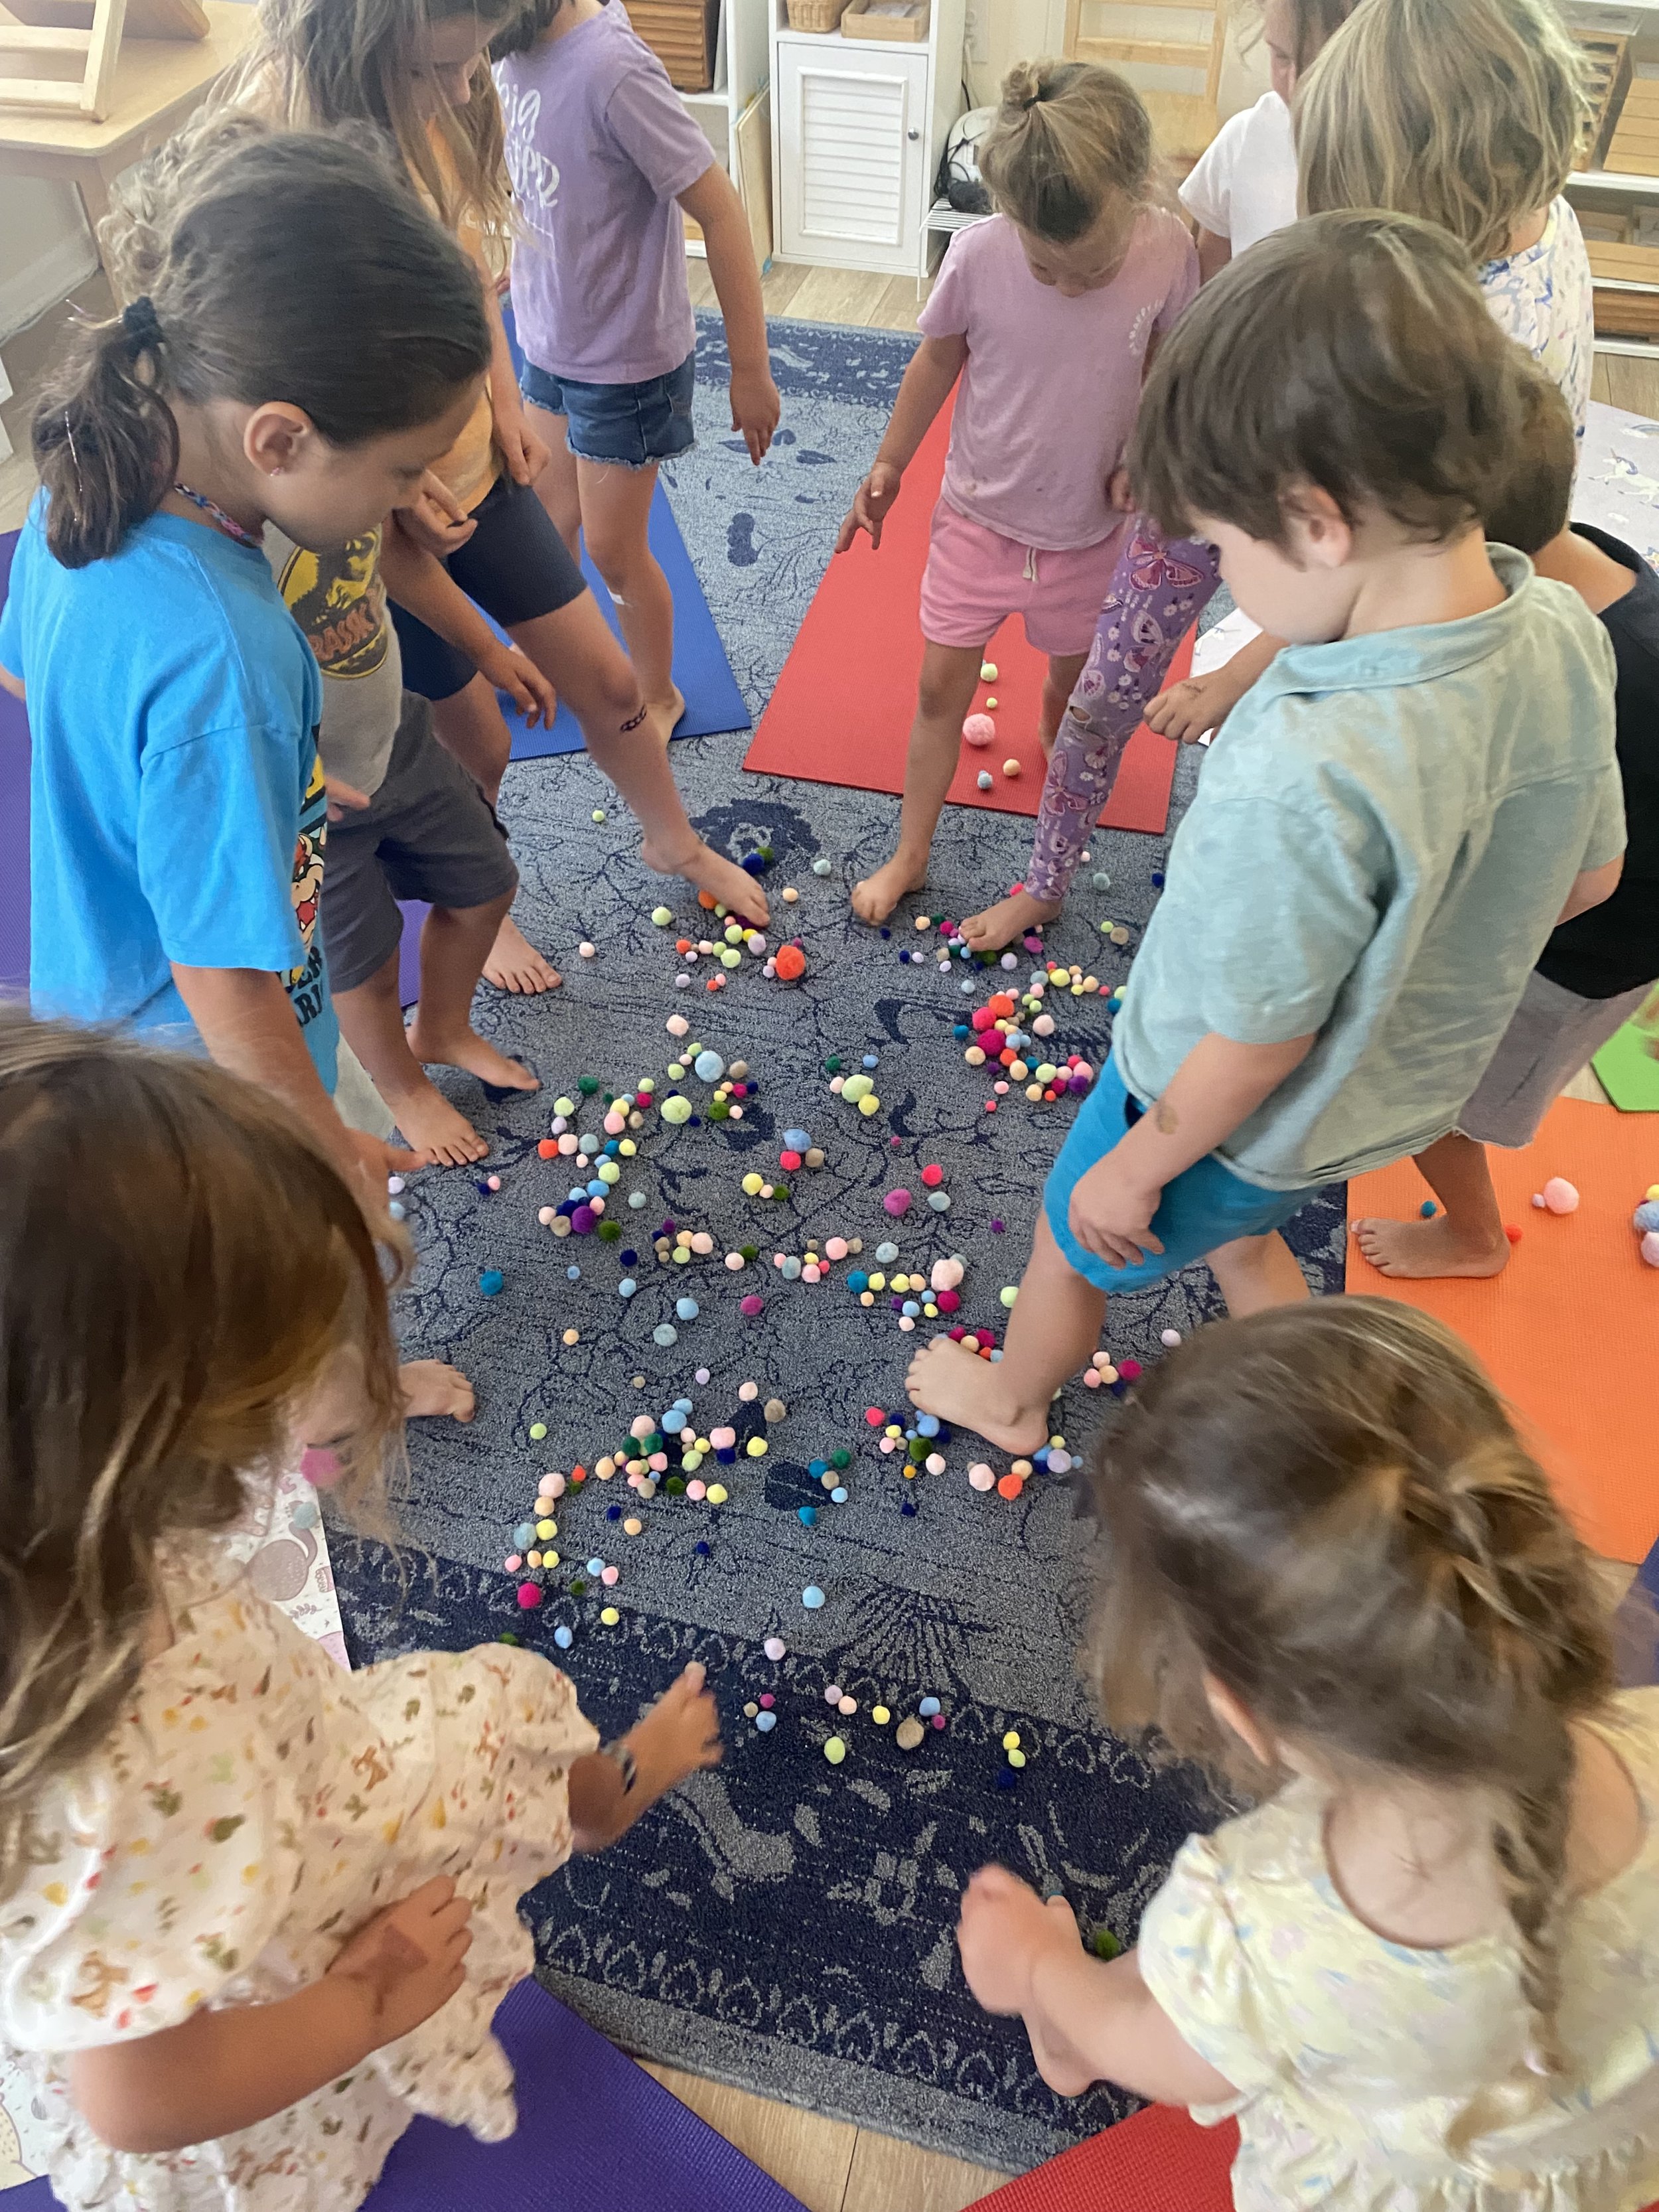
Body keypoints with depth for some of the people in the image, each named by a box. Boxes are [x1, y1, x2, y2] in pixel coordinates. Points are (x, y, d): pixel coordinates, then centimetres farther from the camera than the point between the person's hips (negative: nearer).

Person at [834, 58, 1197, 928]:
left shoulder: (1167, 249, -20)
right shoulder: (978, 254, -22)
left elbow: (1164, 364, -1)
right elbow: (938, 359, -4)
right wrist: (887, 470, 5)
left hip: (1090, 527, 1)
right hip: (979, 515, -1)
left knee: (1074, 676, 20)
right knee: (940, 688, 5)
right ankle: (909, 856, 21)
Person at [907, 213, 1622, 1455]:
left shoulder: (1307, 777, -42)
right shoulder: (1564, 633, -17)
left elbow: (1256, 1046, -29)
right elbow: (1590, 874, -1)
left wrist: (1136, 1167, -11)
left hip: (1226, 1118, -6)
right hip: (1408, 1091, 7)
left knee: (1077, 1249, 25)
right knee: (1239, 1235, 36)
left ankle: (1012, 1401, 56)